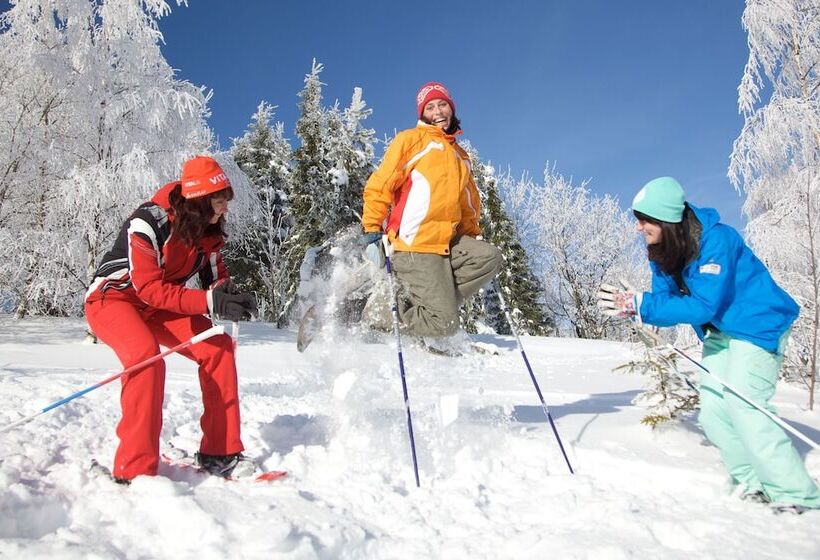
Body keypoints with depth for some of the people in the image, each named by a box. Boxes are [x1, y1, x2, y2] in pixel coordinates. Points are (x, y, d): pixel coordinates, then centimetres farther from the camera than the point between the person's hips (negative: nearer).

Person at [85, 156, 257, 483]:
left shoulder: (209, 231, -6)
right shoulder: (148, 223, -27)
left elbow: (216, 281, 0)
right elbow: (149, 288, -32)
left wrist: (234, 300, -24)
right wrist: (210, 302, -41)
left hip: (158, 307, 7)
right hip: (113, 297, -6)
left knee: (218, 346, -12)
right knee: (146, 355, -36)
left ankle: (220, 452, -5)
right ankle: (134, 469, -27)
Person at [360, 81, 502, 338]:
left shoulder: (460, 155, 25)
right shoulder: (410, 139, 5)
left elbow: (468, 206, 32)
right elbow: (380, 184, -2)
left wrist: (473, 238, 22)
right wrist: (372, 228, -11)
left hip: (447, 243, 7)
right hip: (413, 246, -7)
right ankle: (383, 314, 2)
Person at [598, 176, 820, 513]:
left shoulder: (716, 240, -28)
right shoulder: (662, 251, -5)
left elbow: (703, 305, -33)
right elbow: (666, 300, -3)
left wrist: (642, 305, -35)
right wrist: (633, 307, -24)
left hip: (758, 325, -8)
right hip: (719, 332, 8)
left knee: (742, 407, -17)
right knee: (713, 412, 3)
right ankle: (753, 482, 16)